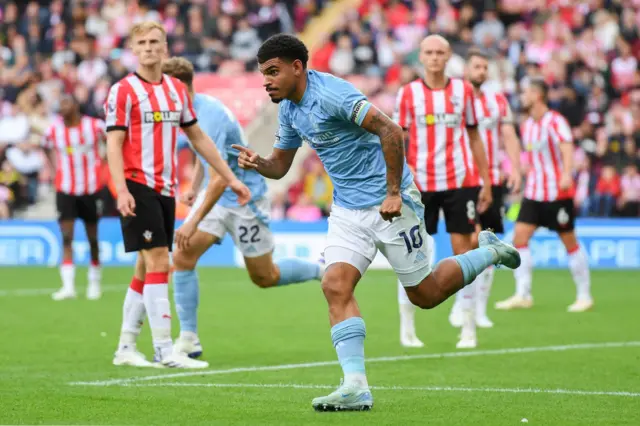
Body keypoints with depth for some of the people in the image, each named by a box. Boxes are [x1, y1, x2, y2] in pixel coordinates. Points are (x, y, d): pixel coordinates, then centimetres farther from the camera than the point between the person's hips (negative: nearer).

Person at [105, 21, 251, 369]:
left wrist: (230, 179, 18)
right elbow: (114, 144, -10)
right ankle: (165, 351, -13)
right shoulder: (123, 91, -5)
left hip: (165, 189, 6)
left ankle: (126, 348, 15)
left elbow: (198, 138, 19)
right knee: (157, 262, -12)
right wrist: (122, 190, -22)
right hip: (138, 187, -6)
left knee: (148, 268, 8)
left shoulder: (177, 90, 13)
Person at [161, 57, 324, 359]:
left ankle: (324, 271, 32)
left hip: (244, 198, -8)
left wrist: (193, 222, -41)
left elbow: (219, 179, -36)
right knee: (182, 256, -11)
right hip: (216, 196, 8)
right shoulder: (191, 110, 0)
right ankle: (188, 339, -8)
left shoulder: (210, 117, -30)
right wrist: (194, 187, 15)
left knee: (265, 277, 6)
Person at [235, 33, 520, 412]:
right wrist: (257, 163, -7)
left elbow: (390, 131, -26)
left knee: (425, 294, 3)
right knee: (336, 286, -14)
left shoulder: (330, 93, -21)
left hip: (389, 205, -7)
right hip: (348, 210, 7)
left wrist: (393, 193, -26)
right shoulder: (288, 110, 7)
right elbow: (280, 166, 17)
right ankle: (356, 387, -17)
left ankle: (489, 252, 28)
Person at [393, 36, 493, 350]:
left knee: (463, 249, -1)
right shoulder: (408, 93, 1)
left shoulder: (463, 90, 6)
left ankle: (469, 327, 5)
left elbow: (474, 137, 11)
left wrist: (485, 182, 9)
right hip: (420, 184, -1)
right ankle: (406, 327, 10)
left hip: (459, 182, 1)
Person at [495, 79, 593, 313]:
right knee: (519, 237, -6)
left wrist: (566, 174, -44)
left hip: (558, 193, -7)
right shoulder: (526, 126, 10)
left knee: (569, 242, 0)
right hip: (533, 192, 7)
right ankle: (523, 295, -4)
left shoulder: (555, 121, -13)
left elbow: (567, 147, -29)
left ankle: (584, 295, 12)